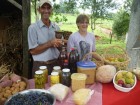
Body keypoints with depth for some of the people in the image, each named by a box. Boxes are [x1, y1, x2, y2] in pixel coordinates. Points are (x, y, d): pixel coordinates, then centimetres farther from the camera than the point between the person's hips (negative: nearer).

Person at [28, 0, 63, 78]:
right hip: (40, 66, -4)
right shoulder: (33, 27, -8)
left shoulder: (56, 27, 5)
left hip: (55, 64, 4)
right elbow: (33, 51, -12)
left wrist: (59, 44, -11)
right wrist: (50, 43, -17)